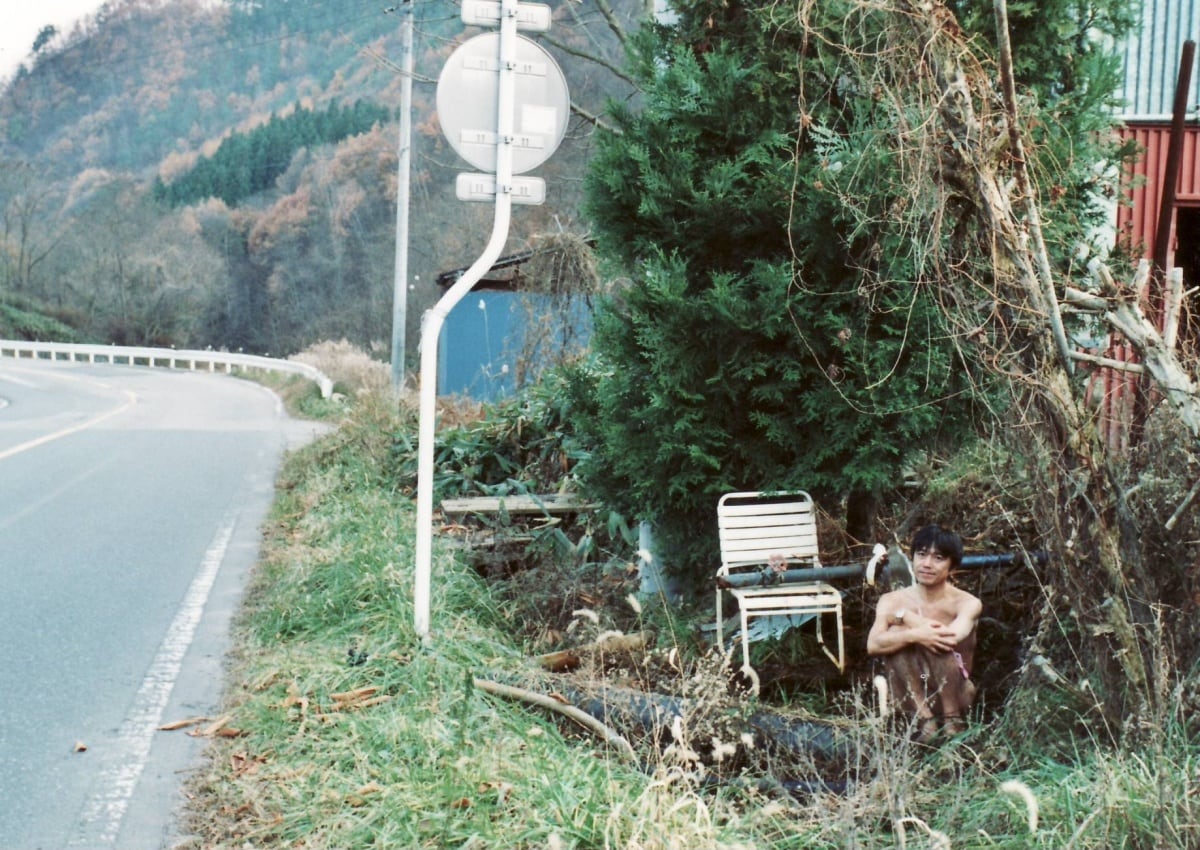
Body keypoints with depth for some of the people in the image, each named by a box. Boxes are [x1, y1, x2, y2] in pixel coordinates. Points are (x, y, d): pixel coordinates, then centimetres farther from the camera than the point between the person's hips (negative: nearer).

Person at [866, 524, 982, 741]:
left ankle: (953, 721, -16)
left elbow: (953, 637, -31)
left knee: (941, 644, -28)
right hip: (912, 697, 2)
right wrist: (915, 635, -38)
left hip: (953, 693, -2)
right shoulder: (891, 601, -3)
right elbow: (873, 645, -21)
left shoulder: (967, 603, -9)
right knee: (896, 632, -22)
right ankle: (925, 721, -23)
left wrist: (906, 616, -17)